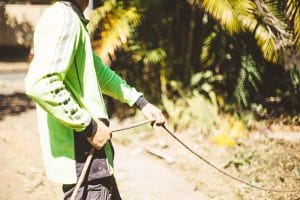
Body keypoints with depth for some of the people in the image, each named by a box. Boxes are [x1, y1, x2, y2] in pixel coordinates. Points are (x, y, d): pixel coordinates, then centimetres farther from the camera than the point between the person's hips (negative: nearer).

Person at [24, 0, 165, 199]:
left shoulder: (73, 19, 15)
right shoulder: (63, 18, -18)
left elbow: (98, 70, 28)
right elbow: (40, 84, -30)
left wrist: (140, 102, 24)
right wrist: (89, 125, -23)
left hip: (89, 151, 11)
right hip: (81, 153, -11)